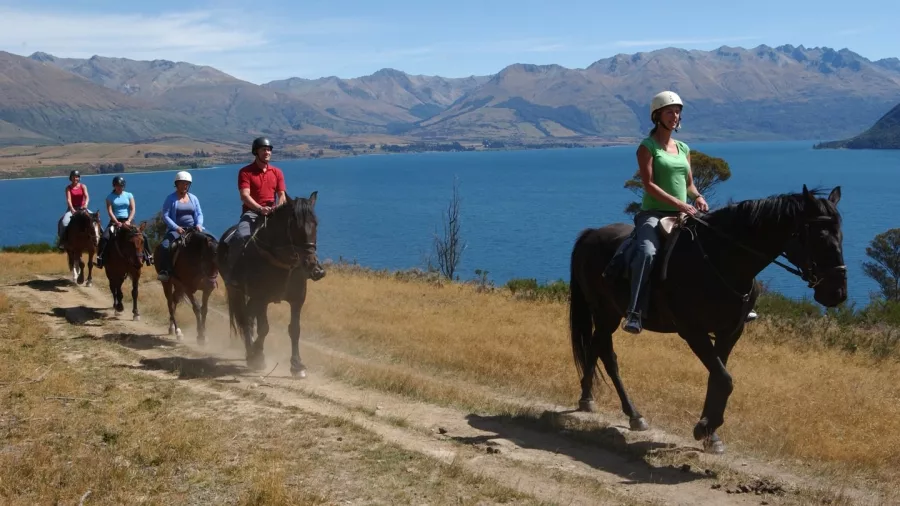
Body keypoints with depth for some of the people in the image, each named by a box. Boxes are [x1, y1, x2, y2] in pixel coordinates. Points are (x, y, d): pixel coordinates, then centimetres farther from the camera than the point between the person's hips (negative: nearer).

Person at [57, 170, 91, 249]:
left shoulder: (83, 186, 3)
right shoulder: (68, 188, 1)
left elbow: (87, 197, -12)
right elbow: (68, 199, -11)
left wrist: (85, 205, -33)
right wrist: (72, 209, -27)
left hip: (82, 208, 1)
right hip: (72, 208, -1)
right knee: (64, 222, -27)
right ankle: (62, 241, -21)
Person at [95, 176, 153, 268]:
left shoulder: (129, 195, 7)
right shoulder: (110, 197, 3)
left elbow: (132, 210, 0)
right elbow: (110, 211, -6)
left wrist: (128, 221, -16)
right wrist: (117, 222, -19)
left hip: (127, 220, 1)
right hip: (115, 221, -1)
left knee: (143, 236, -13)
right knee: (104, 237, -23)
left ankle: (148, 257, -3)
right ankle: (100, 258, -17)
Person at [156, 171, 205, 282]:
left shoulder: (193, 198, 12)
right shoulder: (170, 198, 0)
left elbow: (199, 214, 11)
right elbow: (165, 216, -5)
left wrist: (199, 224, -11)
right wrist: (176, 227, -19)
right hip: (176, 229, -3)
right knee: (165, 246, -31)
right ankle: (164, 271, -27)